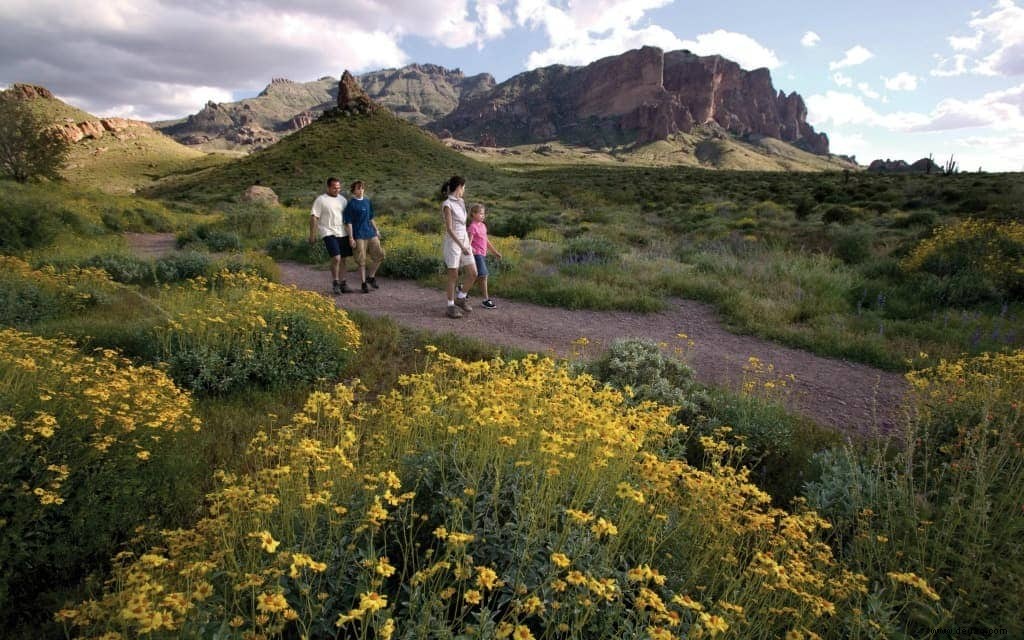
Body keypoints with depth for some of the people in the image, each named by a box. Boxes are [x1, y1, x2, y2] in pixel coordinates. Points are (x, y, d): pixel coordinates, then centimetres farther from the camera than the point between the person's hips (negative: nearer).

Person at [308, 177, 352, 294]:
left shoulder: (342, 199, 13)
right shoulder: (321, 200, -3)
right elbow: (314, 217, -6)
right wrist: (312, 234, -11)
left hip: (343, 234, 6)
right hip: (329, 233, -6)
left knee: (342, 259, 8)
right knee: (336, 258, -17)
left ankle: (342, 284, 17)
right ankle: (335, 283, -1)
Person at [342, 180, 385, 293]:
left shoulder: (368, 202, 12)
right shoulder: (351, 204, -6)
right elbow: (348, 222, -8)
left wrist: (376, 230, 19)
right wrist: (351, 238, -12)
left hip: (371, 234, 6)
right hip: (359, 236, -6)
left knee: (379, 256, 1)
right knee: (361, 261, -1)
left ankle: (371, 277, 19)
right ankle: (364, 283, 11)